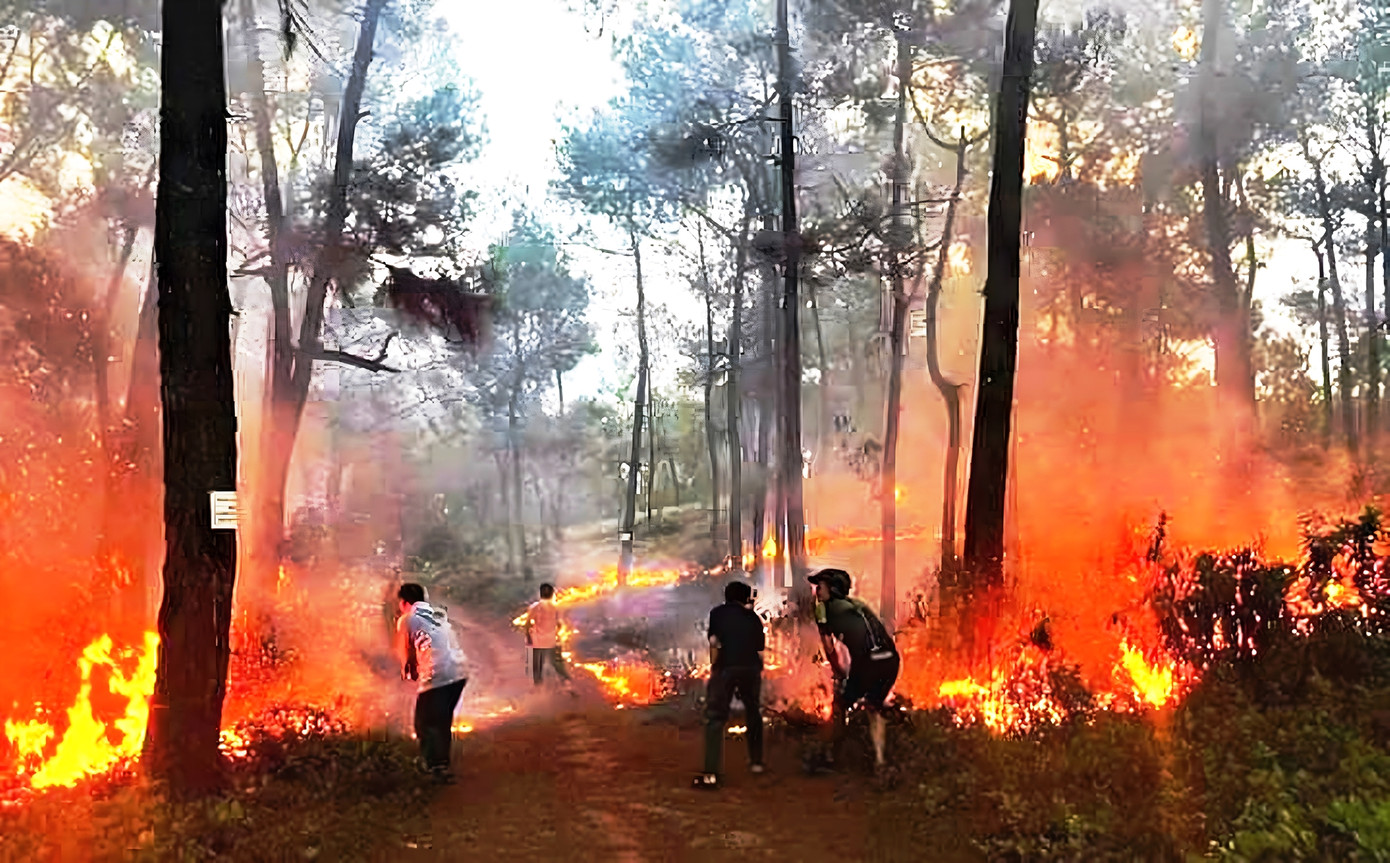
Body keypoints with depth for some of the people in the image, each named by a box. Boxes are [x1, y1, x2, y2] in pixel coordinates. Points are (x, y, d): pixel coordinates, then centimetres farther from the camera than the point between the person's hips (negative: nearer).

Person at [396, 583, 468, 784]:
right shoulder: (438, 615, 23)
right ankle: (442, 762, 27)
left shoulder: (406, 620, 6)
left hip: (435, 677, -7)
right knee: (443, 721, 21)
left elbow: (406, 654, 13)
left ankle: (438, 767, -2)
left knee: (426, 724, 5)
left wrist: (409, 674, 32)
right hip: (459, 673, 7)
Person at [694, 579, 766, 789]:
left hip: (726, 668, -3)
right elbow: (760, 650, 12)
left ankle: (711, 773, -13)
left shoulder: (718, 613, 10)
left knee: (715, 717, -4)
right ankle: (756, 762, 32)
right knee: (753, 714, 22)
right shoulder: (753, 617, 17)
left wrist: (713, 668, 4)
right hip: (751, 668, 3)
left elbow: (714, 642, -1)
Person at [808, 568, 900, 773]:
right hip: (891, 660, 6)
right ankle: (879, 758, 19)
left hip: (867, 663, -6)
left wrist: (839, 672, 15)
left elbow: (829, 647, 5)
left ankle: (830, 757, 20)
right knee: (875, 707, 25)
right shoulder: (857, 604, 27)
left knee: (840, 706, 13)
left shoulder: (826, 608, 7)